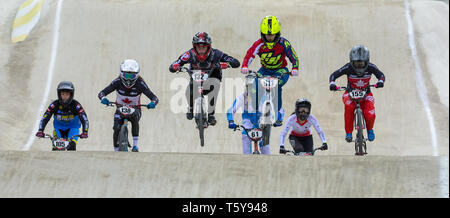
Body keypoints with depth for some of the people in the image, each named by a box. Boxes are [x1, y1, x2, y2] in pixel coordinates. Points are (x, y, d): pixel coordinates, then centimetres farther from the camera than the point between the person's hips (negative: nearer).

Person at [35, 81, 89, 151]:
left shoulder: (76, 105, -25)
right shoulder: (55, 104, -22)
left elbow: (84, 120, -30)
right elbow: (44, 119, -25)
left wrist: (85, 132, -46)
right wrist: (40, 131, -41)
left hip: (72, 128, -1)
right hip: (59, 128, 1)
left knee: (71, 147, -24)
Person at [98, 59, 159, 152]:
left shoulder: (140, 83, -23)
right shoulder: (118, 81, -20)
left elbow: (154, 98, -25)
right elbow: (101, 93, -21)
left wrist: (153, 103, -48)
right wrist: (103, 98, -45)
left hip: (135, 109, -1)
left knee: (135, 118, -34)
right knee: (117, 128, -22)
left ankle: (135, 145, -25)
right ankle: (116, 150, -2)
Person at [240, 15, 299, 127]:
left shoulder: (283, 43, -18)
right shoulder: (259, 44, -16)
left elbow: (294, 57, -16)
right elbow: (249, 55, -23)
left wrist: (295, 68, -35)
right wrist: (245, 67, -42)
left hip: (280, 71, -2)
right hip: (265, 70, 2)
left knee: (276, 86, -32)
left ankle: (278, 113, -17)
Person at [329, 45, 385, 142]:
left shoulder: (370, 67, -17)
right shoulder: (348, 68, -20)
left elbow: (381, 75, -8)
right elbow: (333, 75, -17)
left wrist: (380, 81, -32)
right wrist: (332, 83, -38)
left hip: (366, 93, 1)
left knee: (370, 115, -24)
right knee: (349, 106, -36)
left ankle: (370, 129, 13)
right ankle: (348, 133, -21)